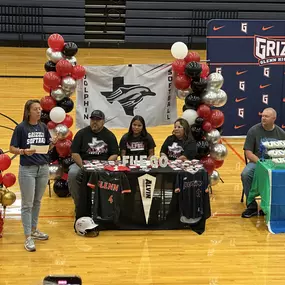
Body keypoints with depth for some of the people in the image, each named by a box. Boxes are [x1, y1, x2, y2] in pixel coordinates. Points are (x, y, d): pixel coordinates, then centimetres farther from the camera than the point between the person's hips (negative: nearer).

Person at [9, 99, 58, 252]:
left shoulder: (43, 127, 5)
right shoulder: (21, 128, -9)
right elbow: (12, 148, -8)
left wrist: (53, 143, -9)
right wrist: (23, 151, -25)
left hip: (43, 168, 5)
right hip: (27, 169, -5)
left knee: (37, 202, 15)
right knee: (27, 204, -1)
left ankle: (34, 230, 29)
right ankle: (28, 238, 1)